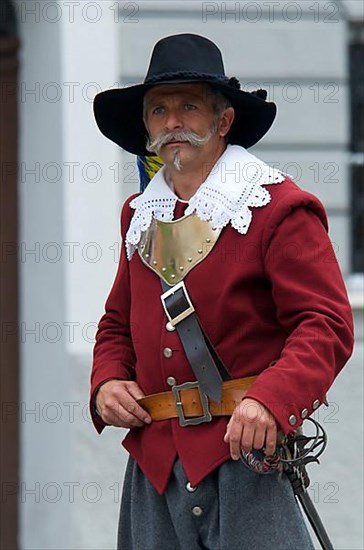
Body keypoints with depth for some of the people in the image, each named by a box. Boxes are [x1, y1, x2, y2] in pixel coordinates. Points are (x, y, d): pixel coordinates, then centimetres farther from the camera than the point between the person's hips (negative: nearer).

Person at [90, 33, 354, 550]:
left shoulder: (278, 207, -3)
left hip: (246, 451, -6)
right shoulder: (141, 215, 18)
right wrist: (107, 383, 5)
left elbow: (327, 325, -11)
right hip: (153, 461, 6)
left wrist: (270, 400, -27)